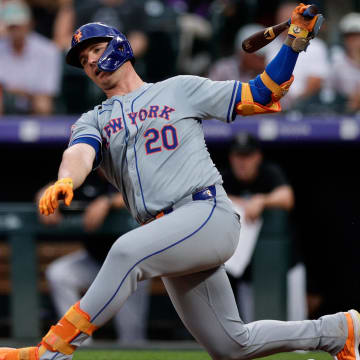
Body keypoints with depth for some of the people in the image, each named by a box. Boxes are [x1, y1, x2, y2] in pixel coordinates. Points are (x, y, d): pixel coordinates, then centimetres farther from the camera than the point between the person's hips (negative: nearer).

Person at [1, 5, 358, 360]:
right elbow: (80, 153, -5)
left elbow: (263, 94, 13)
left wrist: (295, 39, 1)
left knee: (127, 250, -33)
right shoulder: (93, 121, 20)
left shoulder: (180, 90, 13)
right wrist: (65, 182, -29)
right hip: (169, 240, 5)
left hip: (209, 213, -5)